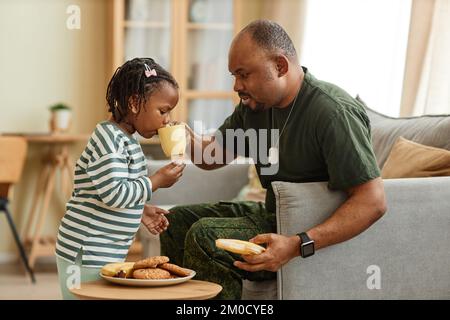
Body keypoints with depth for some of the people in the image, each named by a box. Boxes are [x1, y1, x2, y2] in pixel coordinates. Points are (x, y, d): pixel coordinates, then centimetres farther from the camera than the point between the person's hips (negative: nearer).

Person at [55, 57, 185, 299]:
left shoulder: (125, 140, 15)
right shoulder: (108, 138, -16)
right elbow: (114, 194, -24)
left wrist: (141, 212, 12)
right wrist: (157, 181, -14)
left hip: (107, 252, 10)